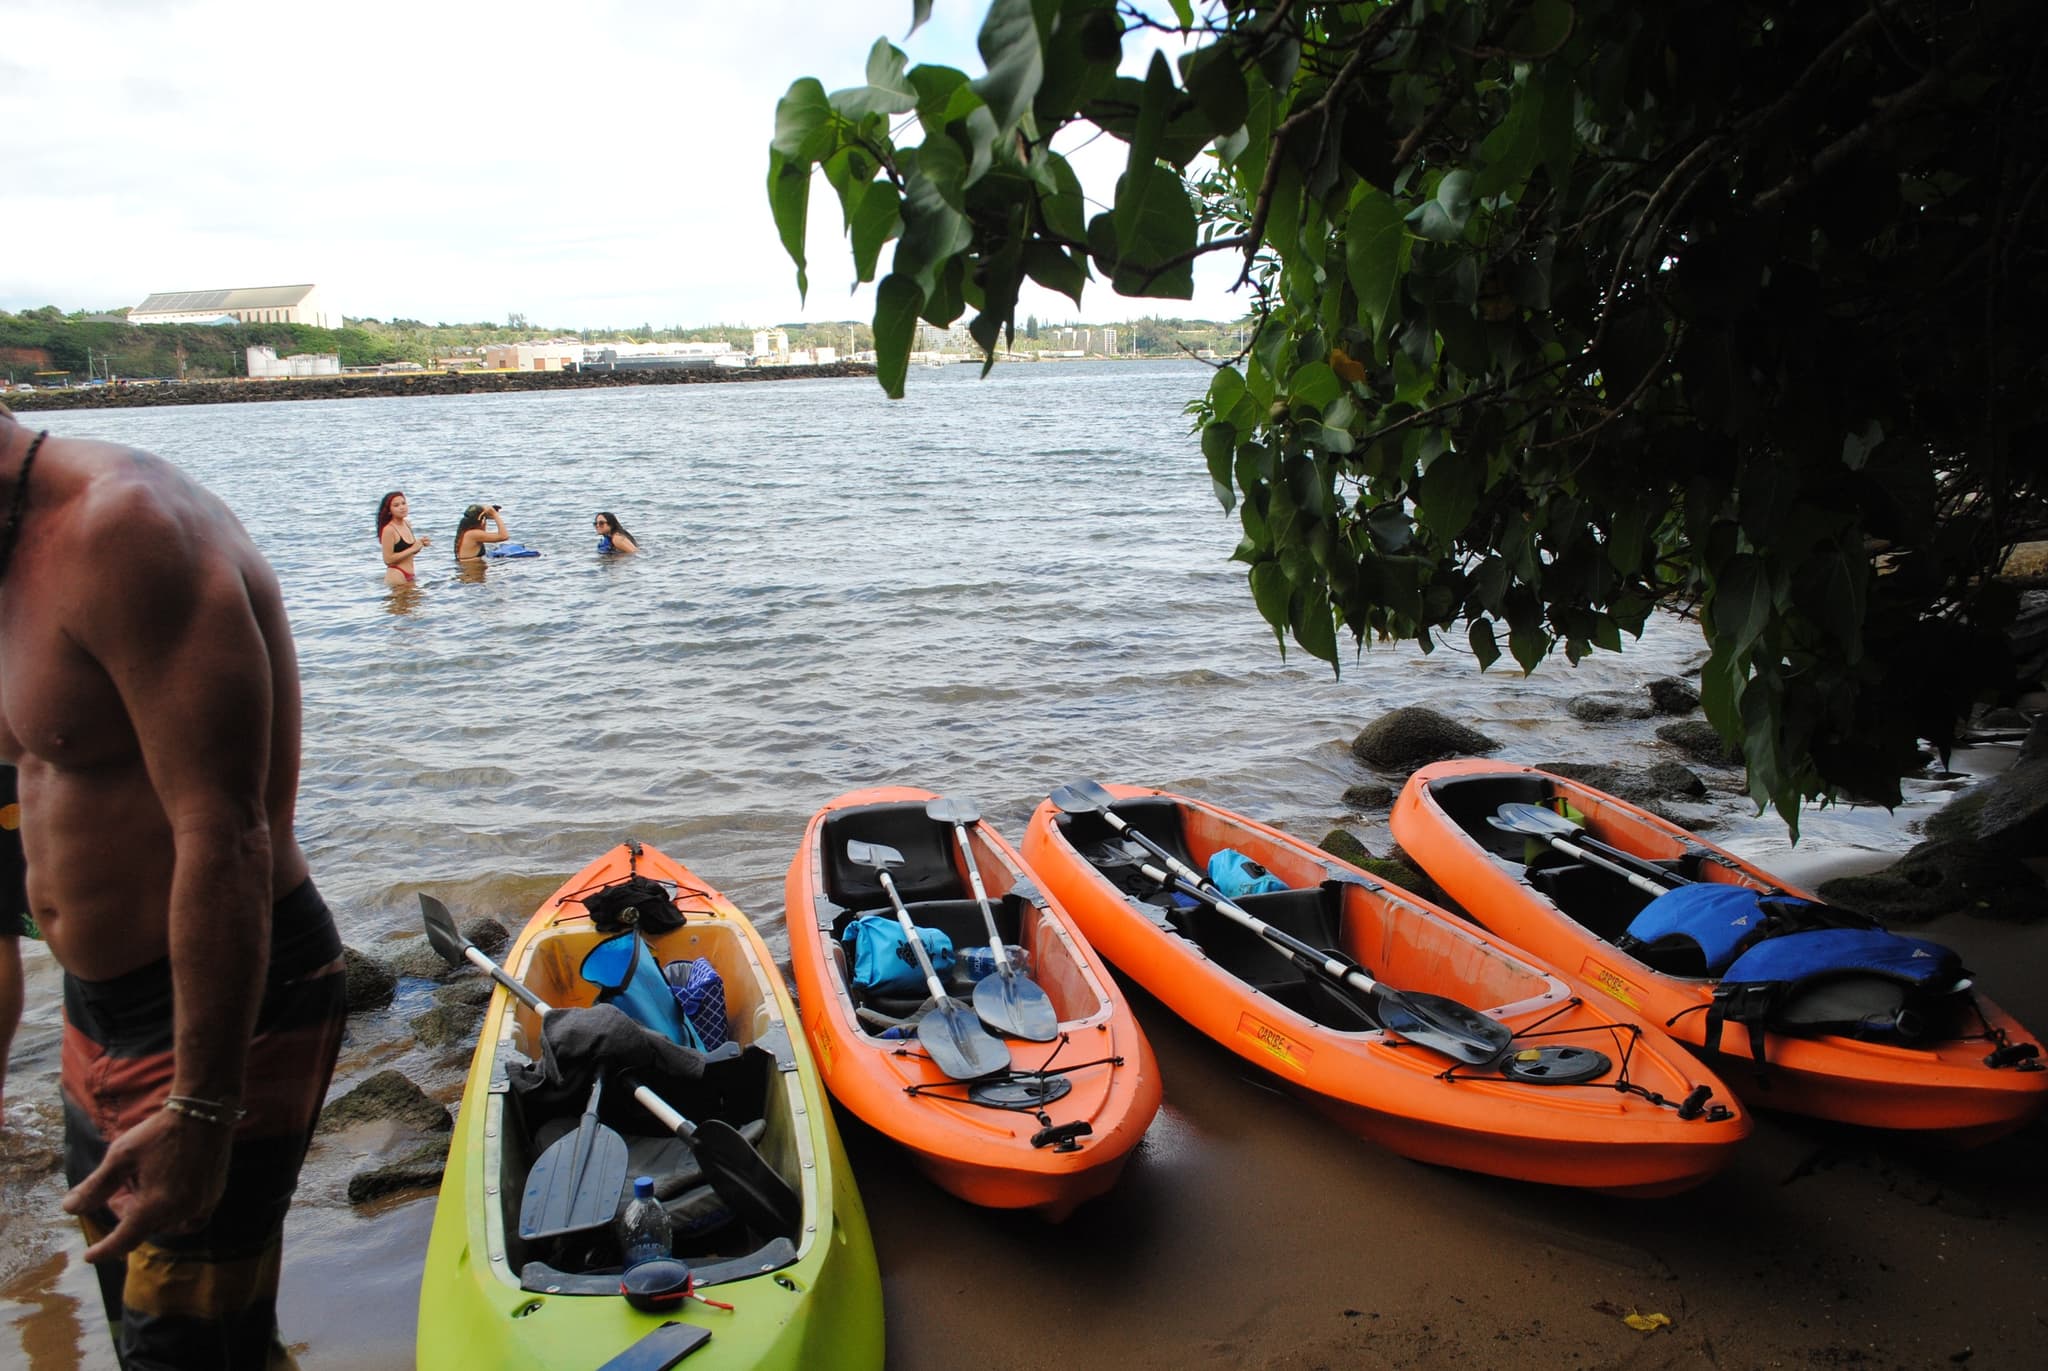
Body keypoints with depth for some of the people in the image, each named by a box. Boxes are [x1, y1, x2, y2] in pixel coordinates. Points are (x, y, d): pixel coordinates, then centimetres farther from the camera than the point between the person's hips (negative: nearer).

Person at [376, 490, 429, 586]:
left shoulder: (407, 524, 7)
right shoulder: (388, 530, -16)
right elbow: (388, 559, -19)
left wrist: (420, 543, 0)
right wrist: (412, 549, -18)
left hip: (409, 577, 8)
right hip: (396, 576, -8)